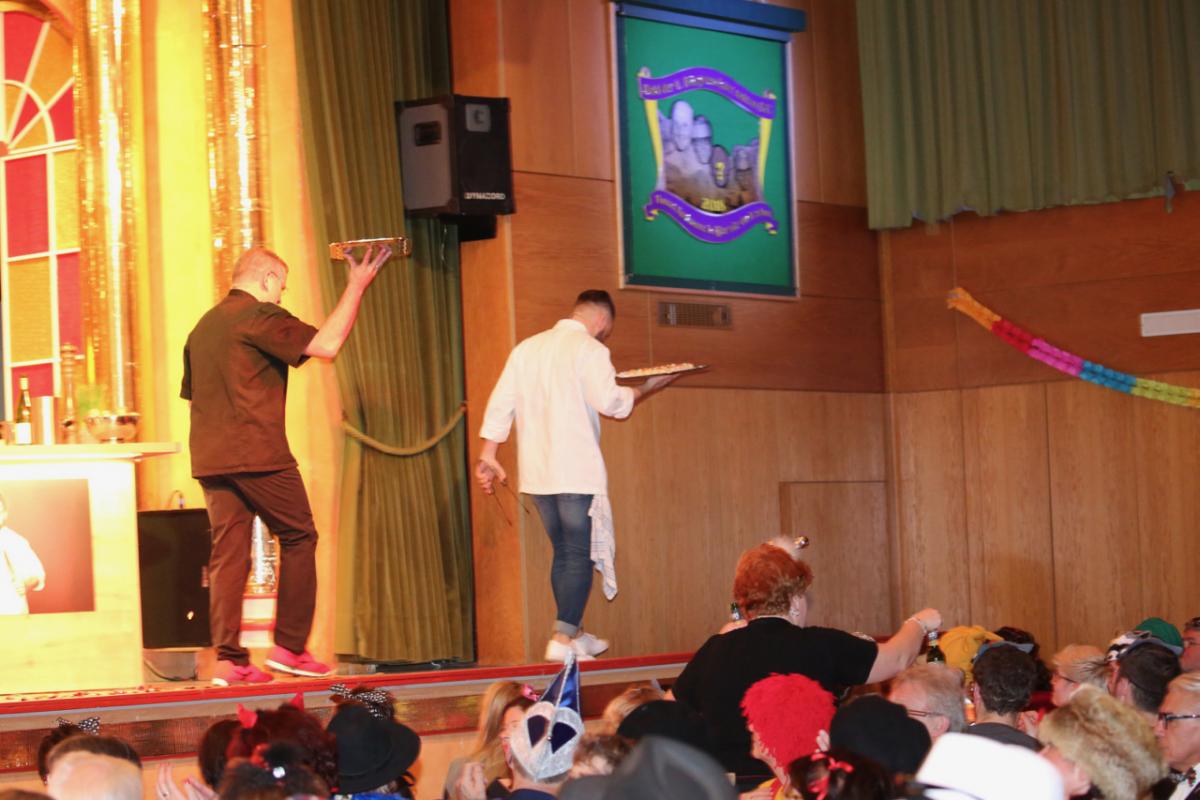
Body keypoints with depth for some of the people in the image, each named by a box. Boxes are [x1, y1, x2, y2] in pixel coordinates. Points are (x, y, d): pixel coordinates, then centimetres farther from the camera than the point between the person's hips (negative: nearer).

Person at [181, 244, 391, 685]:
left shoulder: (204, 326, 19)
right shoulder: (259, 316, -7)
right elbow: (325, 345, -16)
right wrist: (356, 287, -9)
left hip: (210, 461, 7)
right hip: (258, 456, -7)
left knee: (228, 553, 5)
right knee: (299, 538, 6)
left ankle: (229, 659, -1)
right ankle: (289, 647, 4)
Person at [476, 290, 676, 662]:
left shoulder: (526, 348, 14)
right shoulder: (589, 349, -6)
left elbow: (500, 404, 9)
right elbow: (611, 402, -14)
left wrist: (487, 456, 10)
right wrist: (646, 387, 3)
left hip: (538, 473, 7)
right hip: (577, 472, -7)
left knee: (563, 553, 16)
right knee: (579, 555, -5)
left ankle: (574, 633, 21)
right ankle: (563, 639, -12)